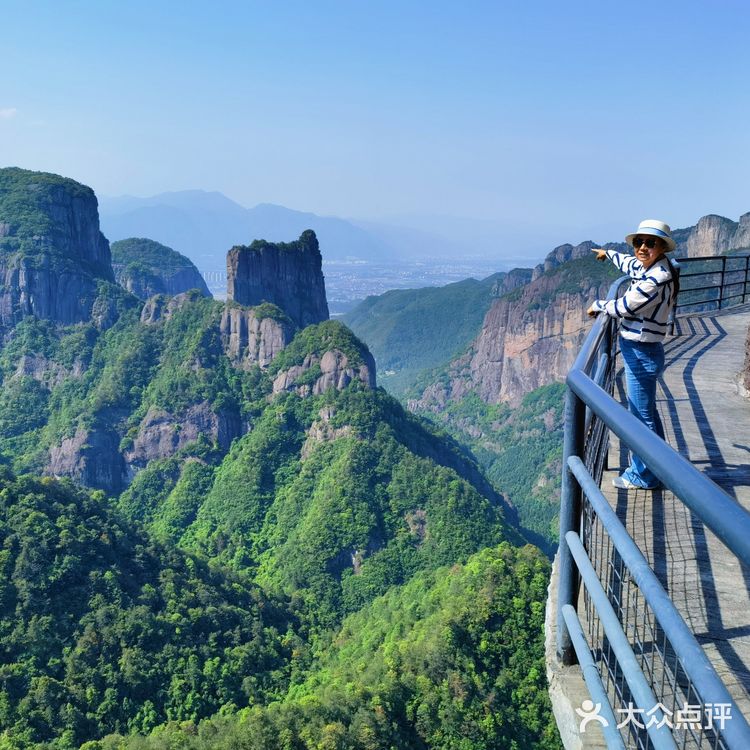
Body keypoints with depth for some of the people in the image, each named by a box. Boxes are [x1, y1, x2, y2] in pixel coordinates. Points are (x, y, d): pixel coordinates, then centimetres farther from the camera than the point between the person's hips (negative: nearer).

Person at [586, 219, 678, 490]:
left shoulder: (657, 280, -24)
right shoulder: (648, 269, 5)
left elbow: (623, 307, -17)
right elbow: (630, 264, 29)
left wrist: (597, 305, 2)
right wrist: (608, 253, 45)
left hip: (641, 354, -10)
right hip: (639, 351, 10)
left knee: (641, 416, 2)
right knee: (647, 412, 22)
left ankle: (643, 476, 15)